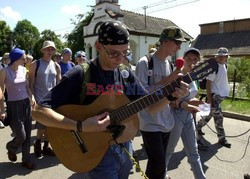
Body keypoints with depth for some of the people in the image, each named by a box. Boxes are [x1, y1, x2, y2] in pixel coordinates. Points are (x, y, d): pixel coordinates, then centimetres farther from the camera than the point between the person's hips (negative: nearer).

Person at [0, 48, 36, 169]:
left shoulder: (23, 69, 4)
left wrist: (32, 97, -2)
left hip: (26, 103, 5)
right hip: (14, 105, -5)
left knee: (28, 135, 8)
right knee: (21, 136, -2)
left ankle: (26, 159, 25)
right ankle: (11, 148, 33)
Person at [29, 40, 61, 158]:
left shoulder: (56, 66, 9)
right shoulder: (35, 64, -3)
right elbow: (31, 84, -5)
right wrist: (33, 99, -12)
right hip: (40, 100, -4)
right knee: (42, 126, -5)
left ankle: (46, 147, 26)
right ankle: (37, 142, 24)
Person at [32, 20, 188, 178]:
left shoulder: (126, 74, -1)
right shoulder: (80, 74, -19)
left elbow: (150, 106, 2)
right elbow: (39, 111, -23)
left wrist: (171, 95, -17)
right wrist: (81, 126, -33)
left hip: (125, 148, 6)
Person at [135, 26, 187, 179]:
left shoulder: (170, 64, 9)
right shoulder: (145, 63, -13)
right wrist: (166, 81, -20)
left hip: (167, 123, 7)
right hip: (150, 124, -7)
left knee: (158, 164, 18)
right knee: (159, 166, -2)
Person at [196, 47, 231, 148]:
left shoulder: (224, 66, 10)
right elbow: (208, 83, -18)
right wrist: (209, 98, -20)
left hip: (221, 96, 9)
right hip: (215, 96, -9)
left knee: (210, 115, 15)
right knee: (218, 117, -3)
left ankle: (197, 127, 32)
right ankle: (221, 139, 10)